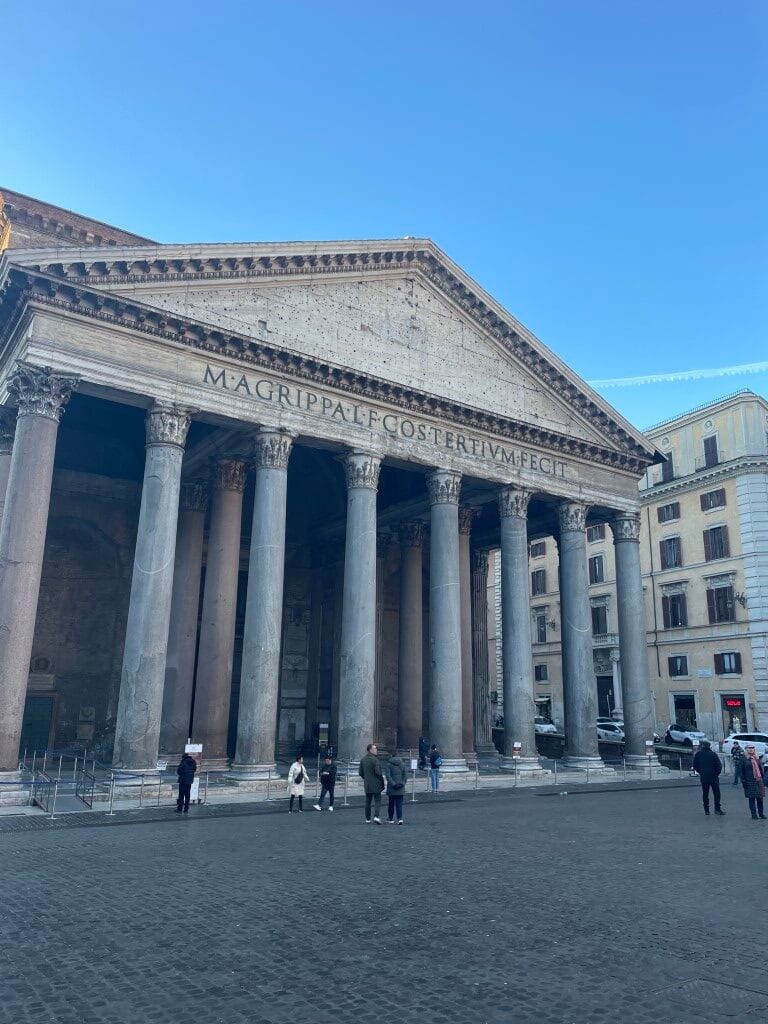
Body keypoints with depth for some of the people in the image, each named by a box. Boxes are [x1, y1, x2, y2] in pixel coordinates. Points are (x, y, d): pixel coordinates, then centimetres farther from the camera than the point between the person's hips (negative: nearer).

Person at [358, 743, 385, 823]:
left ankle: (367, 819, 14)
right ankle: (376, 816, -14)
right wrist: (381, 779, -6)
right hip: (376, 784, -6)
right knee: (377, 800, 0)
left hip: (367, 784, 6)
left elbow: (360, 772, 11)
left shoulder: (363, 760, 8)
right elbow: (378, 772, -20)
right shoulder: (374, 759, -15)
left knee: (368, 801, 13)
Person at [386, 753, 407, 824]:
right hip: (400, 789, 2)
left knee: (391, 804, 11)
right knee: (399, 804, 4)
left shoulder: (389, 764, -4)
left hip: (391, 788, -2)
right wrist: (402, 783, -6)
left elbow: (388, 776, -14)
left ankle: (391, 819, 18)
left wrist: (393, 784, -15)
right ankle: (400, 819, -10)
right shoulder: (402, 764, 5)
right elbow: (406, 775, -1)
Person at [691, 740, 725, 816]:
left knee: (705, 794, 11)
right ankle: (717, 809, 5)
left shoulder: (697, 754, -1)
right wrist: (716, 773, 8)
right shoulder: (713, 754, -10)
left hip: (703, 777, 2)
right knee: (716, 793, 8)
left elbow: (695, 766, 3)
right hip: (713, 777, -2)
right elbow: (719, 765, -9)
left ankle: (706, 810, 11)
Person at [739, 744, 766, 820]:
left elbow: (760, 768, 18)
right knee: (752, 798, -1)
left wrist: (762, 778, 13)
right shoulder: (744, 759, -5)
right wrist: (743, 781, -10)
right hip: (750, 782, -5)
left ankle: (761, 813, 22)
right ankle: (754, 815, 8)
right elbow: (741, 771, -6)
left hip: (759, 781, 5)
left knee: (760, 798, 7)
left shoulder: (756, 758, 11)